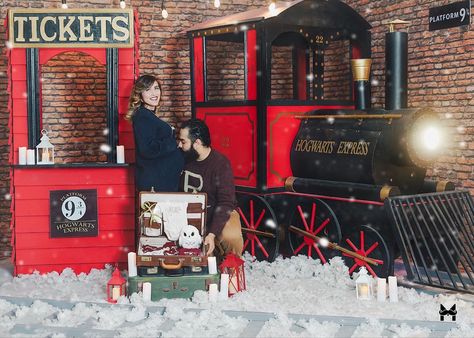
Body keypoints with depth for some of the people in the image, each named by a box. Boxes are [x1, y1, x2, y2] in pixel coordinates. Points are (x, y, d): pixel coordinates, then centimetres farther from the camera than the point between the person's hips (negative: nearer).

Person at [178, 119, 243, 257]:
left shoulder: (221, 164, -20)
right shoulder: (184, 159, -2)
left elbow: (225, 203, -24)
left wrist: (212, 234, -35)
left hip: (220, 213, -5)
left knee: (231, 236, -35)